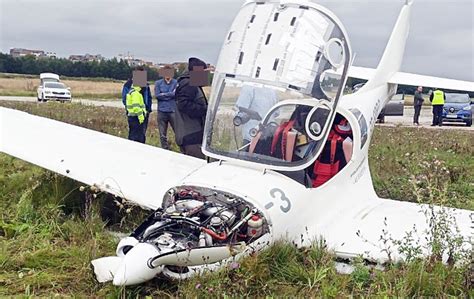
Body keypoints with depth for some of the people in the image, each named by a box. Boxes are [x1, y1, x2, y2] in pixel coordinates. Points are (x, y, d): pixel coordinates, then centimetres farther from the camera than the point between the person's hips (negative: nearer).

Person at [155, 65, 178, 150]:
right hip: (162, 111, 2)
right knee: (162, 135, 8)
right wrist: (170, 94, -6)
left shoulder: (176, 83, 1)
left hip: (173, 111, -2)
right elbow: (157, 95, -5)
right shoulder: (158, 83, 6)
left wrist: (164, 94, -6)